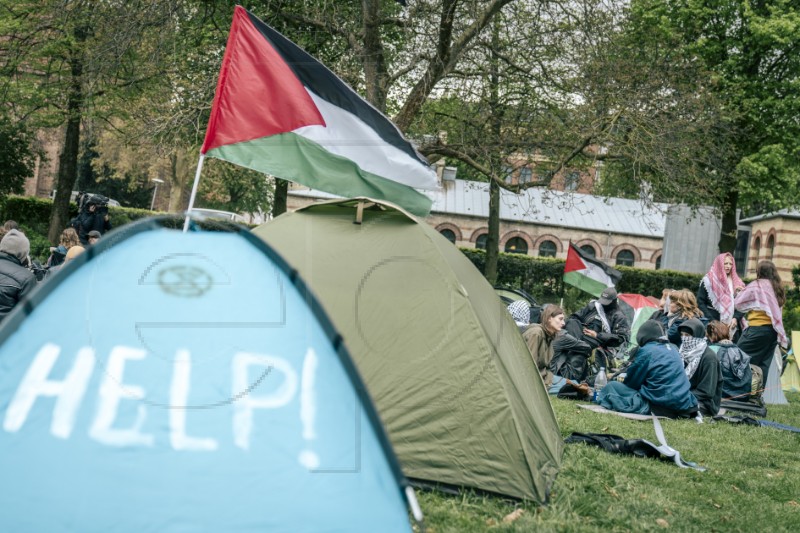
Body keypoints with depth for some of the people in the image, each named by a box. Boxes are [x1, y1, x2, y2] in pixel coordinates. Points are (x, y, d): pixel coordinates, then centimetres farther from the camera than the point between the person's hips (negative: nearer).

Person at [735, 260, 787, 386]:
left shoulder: (756, 286, -6)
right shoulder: (778, 288, 12)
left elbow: (738, 303, 1)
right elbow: (778, 309, 14)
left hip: (757, 329, -7)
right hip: (773, 330, 7)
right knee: (763, 365, 7)